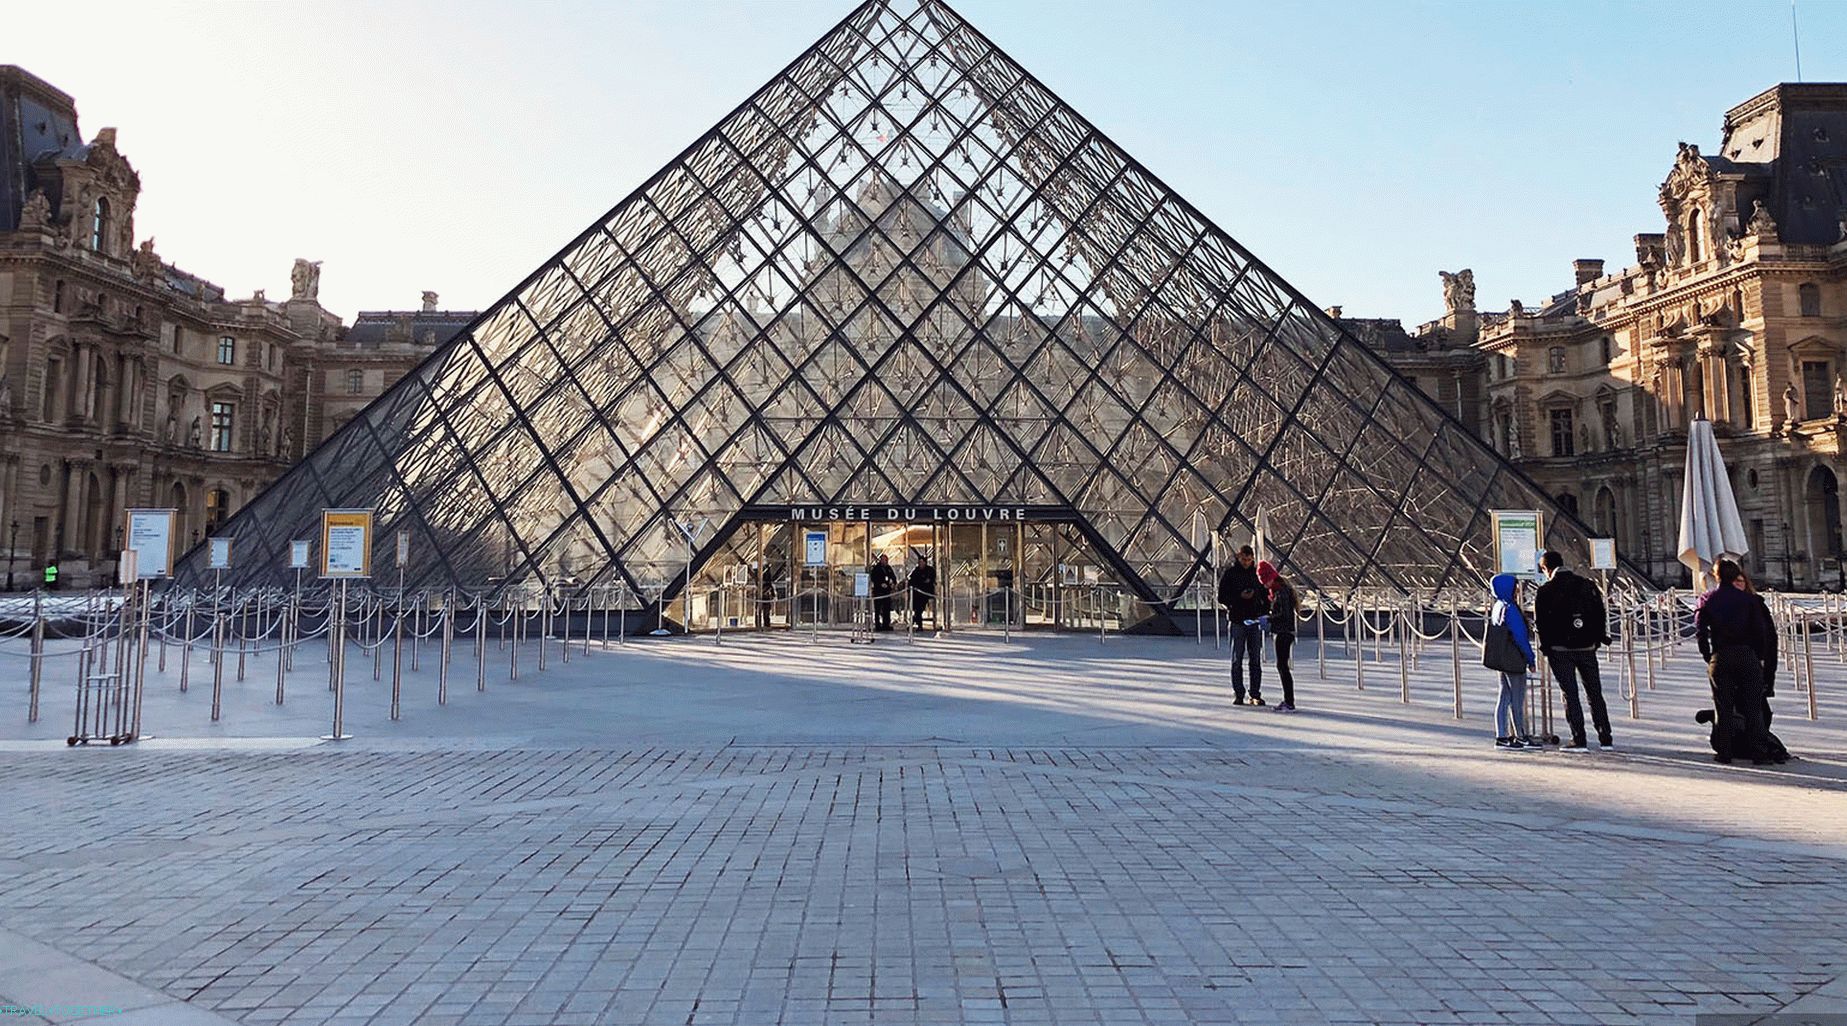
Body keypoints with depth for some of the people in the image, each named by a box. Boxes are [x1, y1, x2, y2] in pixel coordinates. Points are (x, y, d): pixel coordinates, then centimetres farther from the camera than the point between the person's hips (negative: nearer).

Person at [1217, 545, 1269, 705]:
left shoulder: (1257, 573, 7)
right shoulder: (1230, 573, -1)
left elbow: (1266, 597, 14)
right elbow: (1222, 597, -2)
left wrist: (1264, 613, -1)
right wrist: (1239, 596, -16)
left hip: (1255, 621, 3)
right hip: (1237, 621, -2)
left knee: (1256, 660, 4)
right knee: (1237, 659, 2)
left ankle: (1256, 695, 8)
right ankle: (1238, 694, 6)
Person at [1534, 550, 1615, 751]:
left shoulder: (1545, 592, -7)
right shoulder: (1587, 585, 4)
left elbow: (1541, 623, -6)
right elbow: (1601, 614, 7)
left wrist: (1546, 647, 5)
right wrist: (1600, 638, 15)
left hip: (1560, 650, -3)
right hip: (1587, 648, 4)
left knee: (1570, 694, 1)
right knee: (1595, 693, 12)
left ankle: (1579, 740, -1)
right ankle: (1605, 738, 14)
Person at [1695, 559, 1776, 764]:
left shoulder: (1708, 600, 4)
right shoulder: (1749, 599, 1)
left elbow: (1700, 630, -3)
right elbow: (1760, 630, -4)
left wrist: (1708, 657, 4)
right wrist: (1759, 657, 4)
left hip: (1720, 657, 1)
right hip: (1747, 655, -1)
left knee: (1723, 707, 6)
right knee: (1753, 706, 4)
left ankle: (1724, 752, 5)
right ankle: (1759, 752, 1)